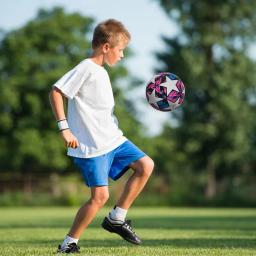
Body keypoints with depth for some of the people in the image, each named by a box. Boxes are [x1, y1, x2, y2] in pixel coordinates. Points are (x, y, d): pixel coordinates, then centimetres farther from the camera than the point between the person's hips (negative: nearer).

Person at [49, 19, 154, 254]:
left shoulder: (101, 72, 15)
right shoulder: (86, 69, -14)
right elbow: (56, 92, -20)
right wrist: (64, 128, -22)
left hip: (112, 139, 9)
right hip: (91, 146, -9)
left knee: (145, 165, 1)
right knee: (100, 195, -12)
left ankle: (117, 219, 9)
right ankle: (69, 243, 2)